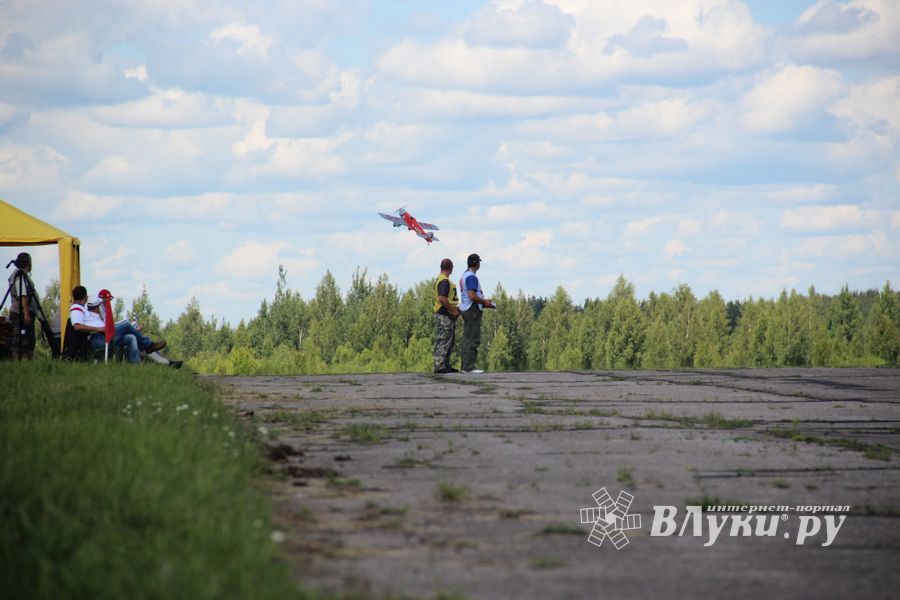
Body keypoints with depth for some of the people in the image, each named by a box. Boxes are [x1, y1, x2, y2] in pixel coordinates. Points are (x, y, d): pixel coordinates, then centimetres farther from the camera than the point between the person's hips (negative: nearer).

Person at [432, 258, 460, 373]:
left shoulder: (440, 279, 18)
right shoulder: (444, 281, -16)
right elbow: (442, 299, -26)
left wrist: (455, 309, 19)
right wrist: (453, 310, -17)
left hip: (447, 316, 11)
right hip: (444, 315, -11)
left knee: (450, 341, 15)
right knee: (443, 341, -9)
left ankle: (446, 364, 19)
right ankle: (439, 366, -10)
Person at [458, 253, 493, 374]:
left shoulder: (464, 276, 17)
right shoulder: (472, 277, -15)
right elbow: (472, 296, -24)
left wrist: (484, 301, 17)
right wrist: (484, 302, -9)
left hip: (466, 309, 10)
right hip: (473, 310, -10)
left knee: (467, 339, 11)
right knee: (473, 340, -9)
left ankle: (465, 366, 13)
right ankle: (469, 367, -12)